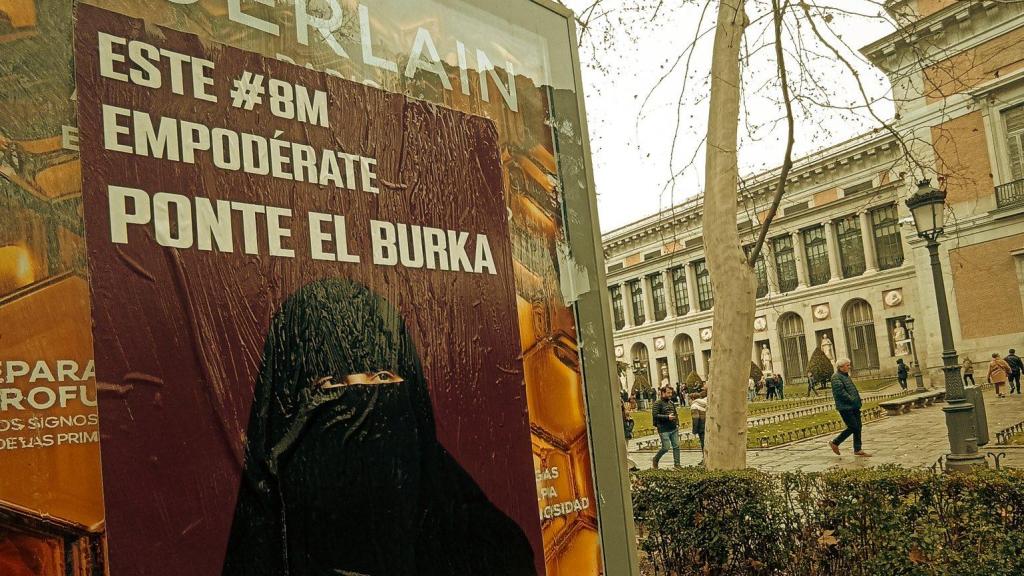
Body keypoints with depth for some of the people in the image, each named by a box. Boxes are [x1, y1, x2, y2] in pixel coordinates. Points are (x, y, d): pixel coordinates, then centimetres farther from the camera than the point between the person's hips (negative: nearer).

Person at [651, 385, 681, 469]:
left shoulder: (671, 403, 15)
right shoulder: (658, 403, -8)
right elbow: (655, 415, -19)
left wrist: (677, 424, 12)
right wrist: (667, 417, -22)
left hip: (674, 429, 7)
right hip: (664, 430, -7)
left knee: (676, 446, 4)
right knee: (666, 448, -6)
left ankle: (677, 464, 12)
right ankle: (656, 459, 18)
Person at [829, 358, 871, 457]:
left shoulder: (846, 376, 17)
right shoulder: (836, 377, -14)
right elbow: (841, 392, -22)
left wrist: (858, 400, 11)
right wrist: (852, 400, -18)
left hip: (854, 407, 9)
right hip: (845, 407, -9)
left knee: (858, 427, 8)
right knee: (853, 427, -7)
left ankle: (858, 449, 16)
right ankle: (835, 443, 6)